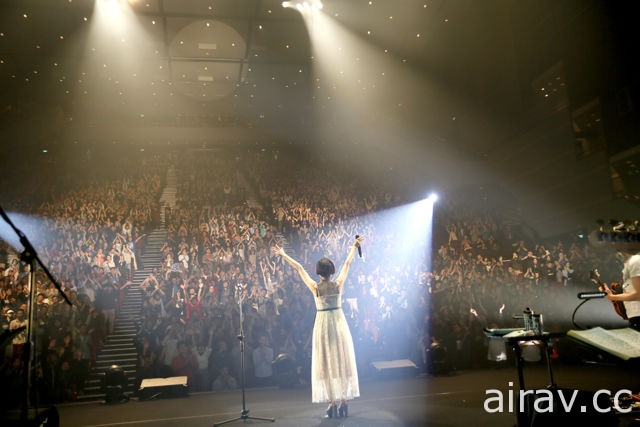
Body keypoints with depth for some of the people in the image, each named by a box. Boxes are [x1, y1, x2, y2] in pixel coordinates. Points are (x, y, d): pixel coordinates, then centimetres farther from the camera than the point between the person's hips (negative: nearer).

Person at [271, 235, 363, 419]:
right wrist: (355, 246, 17)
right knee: (342, 362, 7)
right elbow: (347, 263, 6)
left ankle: (332, 404, 4)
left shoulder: (315, 287, -9)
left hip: (323, 324, -1)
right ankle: (344, 403, 10)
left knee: (326, 363, 4)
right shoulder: (338, 284, -6)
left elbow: (299, 268, -4)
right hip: (339, 323, 2)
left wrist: (283, 255, 3)